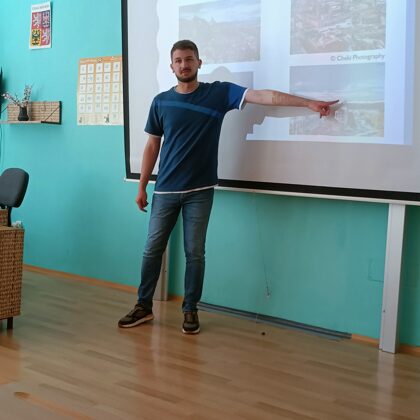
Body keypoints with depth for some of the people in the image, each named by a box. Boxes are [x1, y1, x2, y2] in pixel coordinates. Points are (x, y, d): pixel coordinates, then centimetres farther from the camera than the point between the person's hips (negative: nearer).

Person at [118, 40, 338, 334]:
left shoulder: (219, 93, -1)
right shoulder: (161, 102, 4)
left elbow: (263, 96, -8)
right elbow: (152, 147, 8)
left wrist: (309, 103, -13)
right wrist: (142, 187, 6)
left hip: (200, 191, -2)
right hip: (165, 190, 2)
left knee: (195, 253, 5)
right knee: (152, 249, 7)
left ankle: (191, 310, 19)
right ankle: (144, 306, 22)